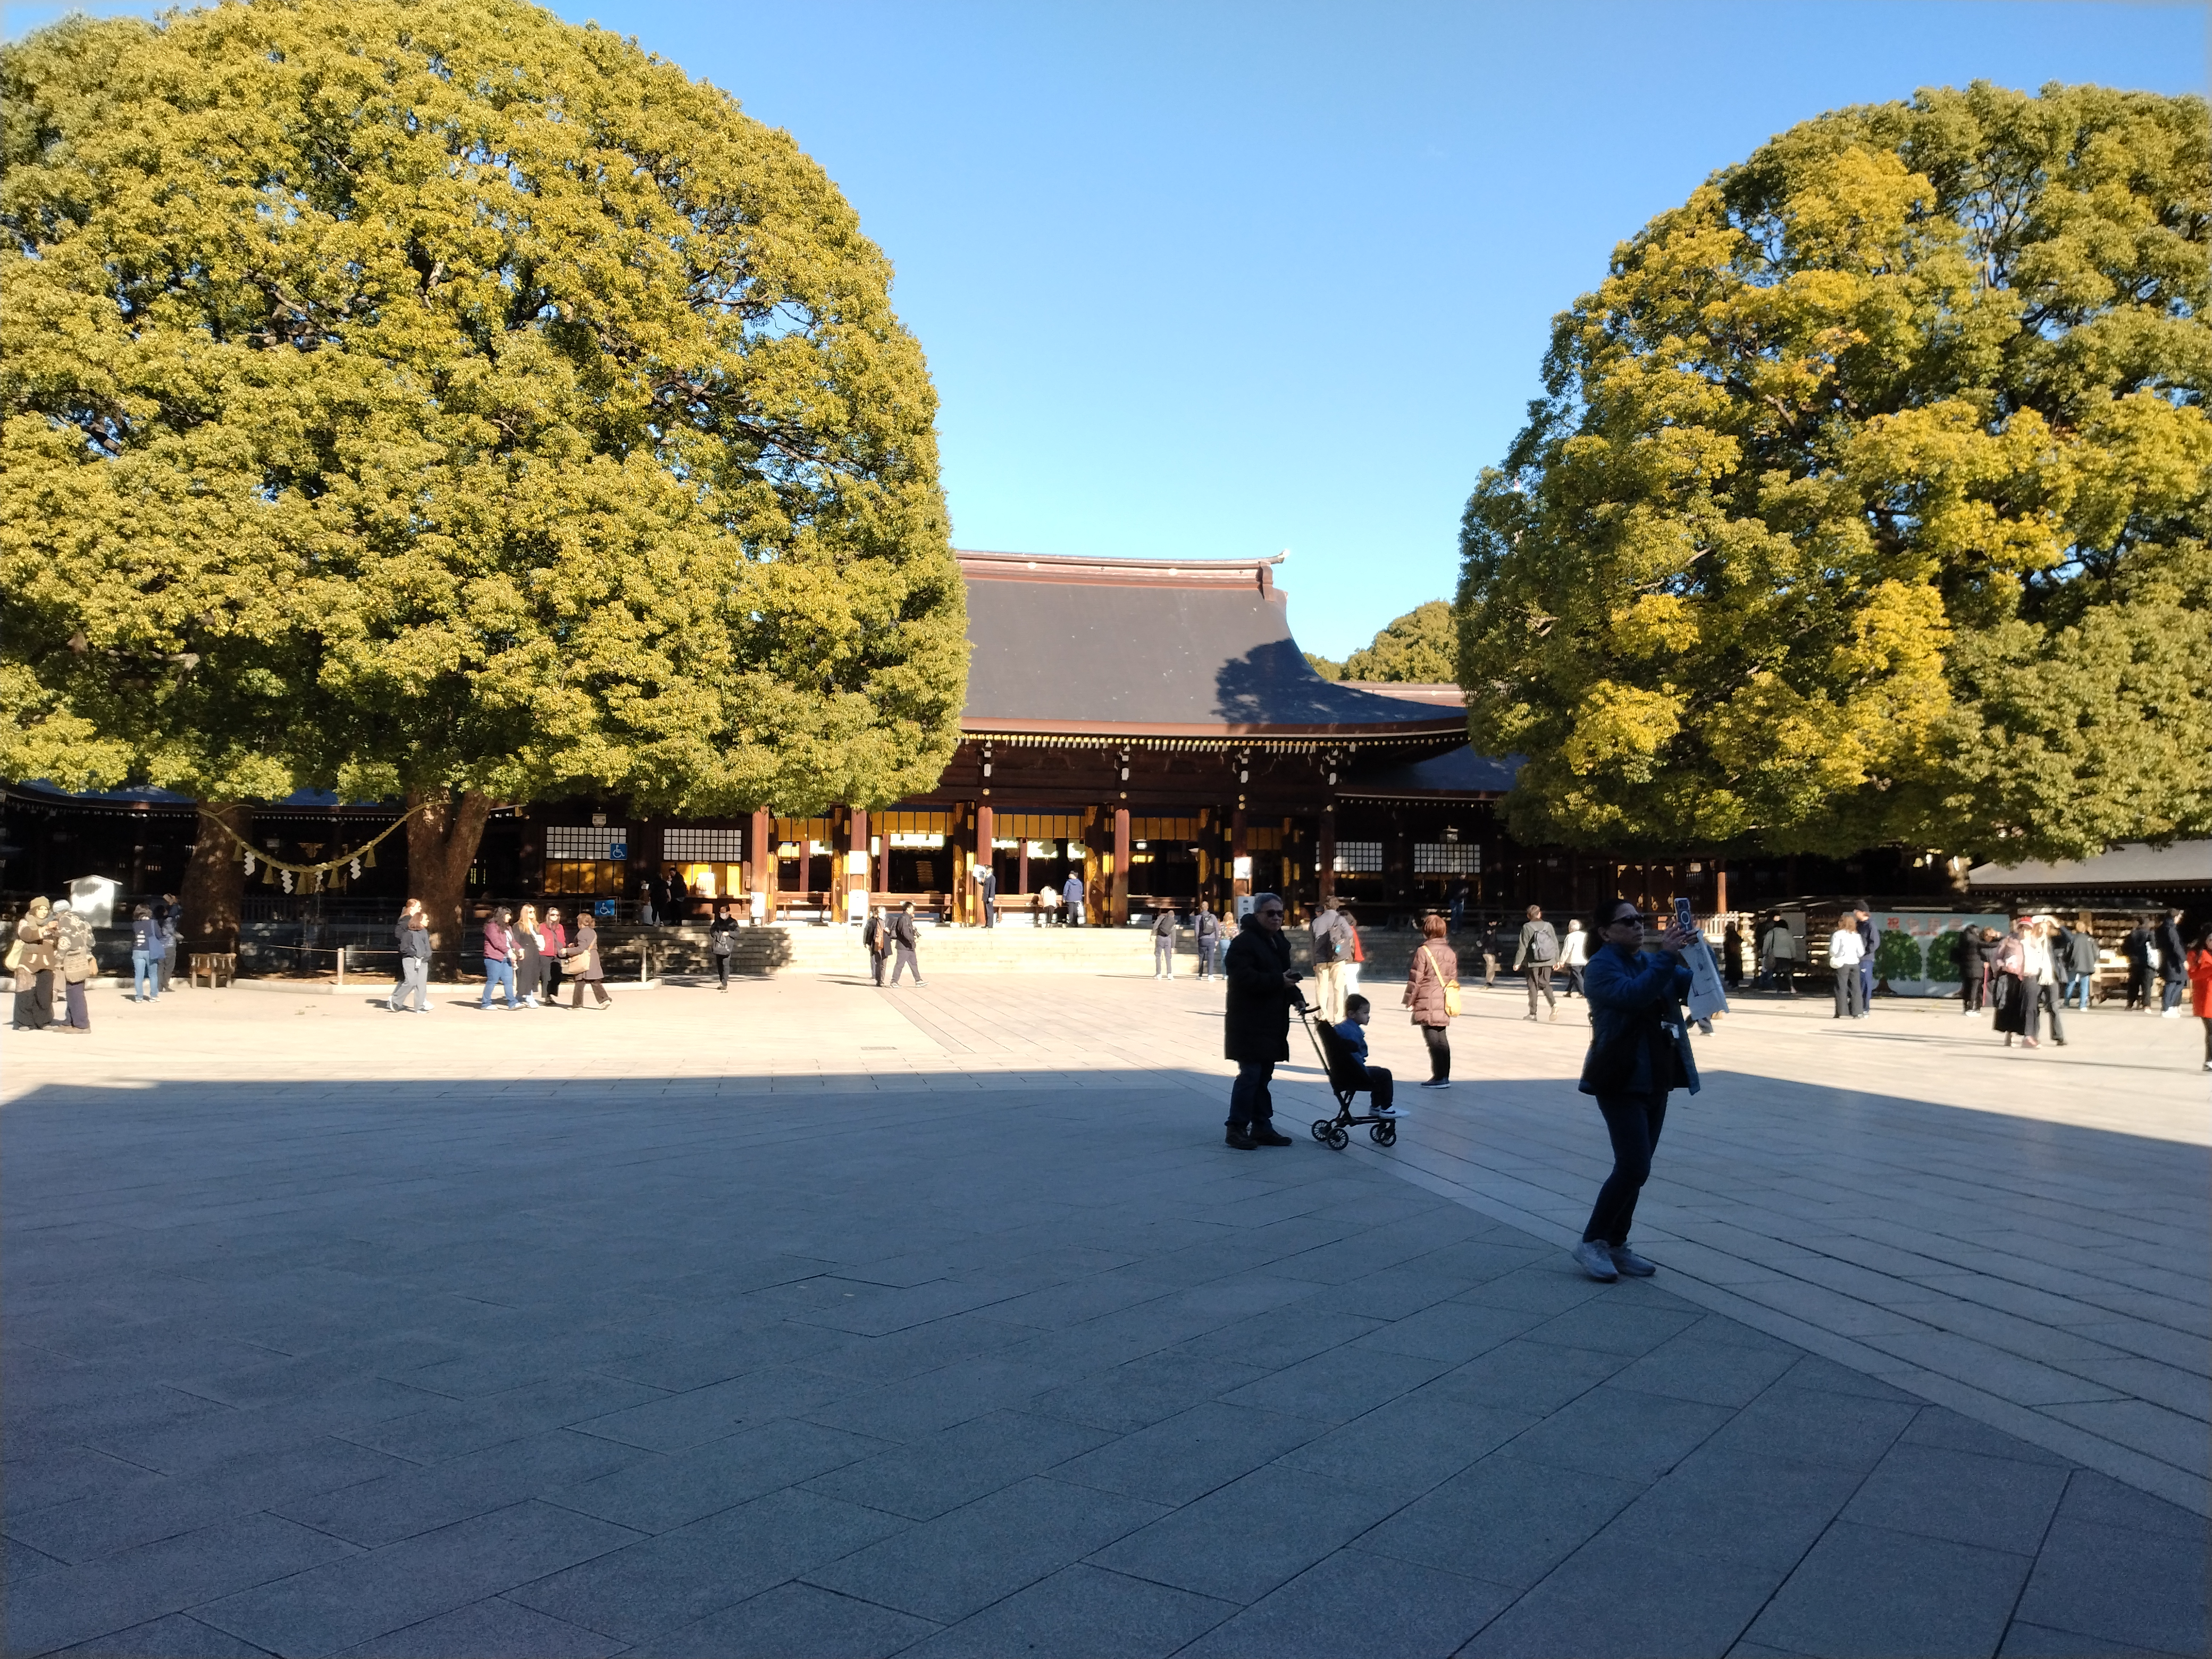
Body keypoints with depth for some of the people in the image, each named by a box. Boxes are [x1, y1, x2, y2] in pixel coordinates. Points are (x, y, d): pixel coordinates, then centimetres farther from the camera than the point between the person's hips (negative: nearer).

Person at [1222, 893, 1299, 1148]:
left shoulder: (1279, 942, 16)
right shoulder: (1244, 943, -14)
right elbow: (1245, 978, -25)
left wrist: (1296, 996, 6)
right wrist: (1279, 981, -26)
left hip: (1272, 1022, 9)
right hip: (1249, 1022, -9)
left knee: (1264, 1075, 13)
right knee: (1250, 1074, -8)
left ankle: (1262, 1127, 20)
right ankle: (1236, 1128, 0)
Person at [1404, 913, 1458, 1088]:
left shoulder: (1423, 951, -12)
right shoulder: (1450, 952, 9)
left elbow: (1416, 979, -11)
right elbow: (1453, 978, 14)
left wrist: (1409, 1000, -2)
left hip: (1427, 1004, -7)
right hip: (1444, 1004, 7)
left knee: (1433, 1040, -4)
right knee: (1442, 1040, 12)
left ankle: (1439, 1077, -6)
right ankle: (1445, 1076, 14)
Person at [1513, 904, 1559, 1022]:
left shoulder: (1527, 927, -7)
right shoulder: (1548, 926, 3)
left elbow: (1523, 947, -10)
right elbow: (1556, 944, 7)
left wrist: (1517, 963, -5)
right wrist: (1557, 960, 17)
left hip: (1532, 962, -3)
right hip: (1548, 961, 3)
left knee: (1533, 986, 5)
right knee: (1545, 984, 15)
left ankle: (1533, 1013, 7)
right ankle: (1553, 1003, -10)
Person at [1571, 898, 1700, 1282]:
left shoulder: (1650, 961, 12)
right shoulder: (1602, 966, -10)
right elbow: (1633, 995, -29)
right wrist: (1666, 955, -33)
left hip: (1656, 1081, 7)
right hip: (1622, 1082, -7)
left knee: (1636, 1169, 10)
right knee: (1634, 1167, -13)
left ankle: (1616, 1245, 20)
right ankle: (1591, 1243, -1)